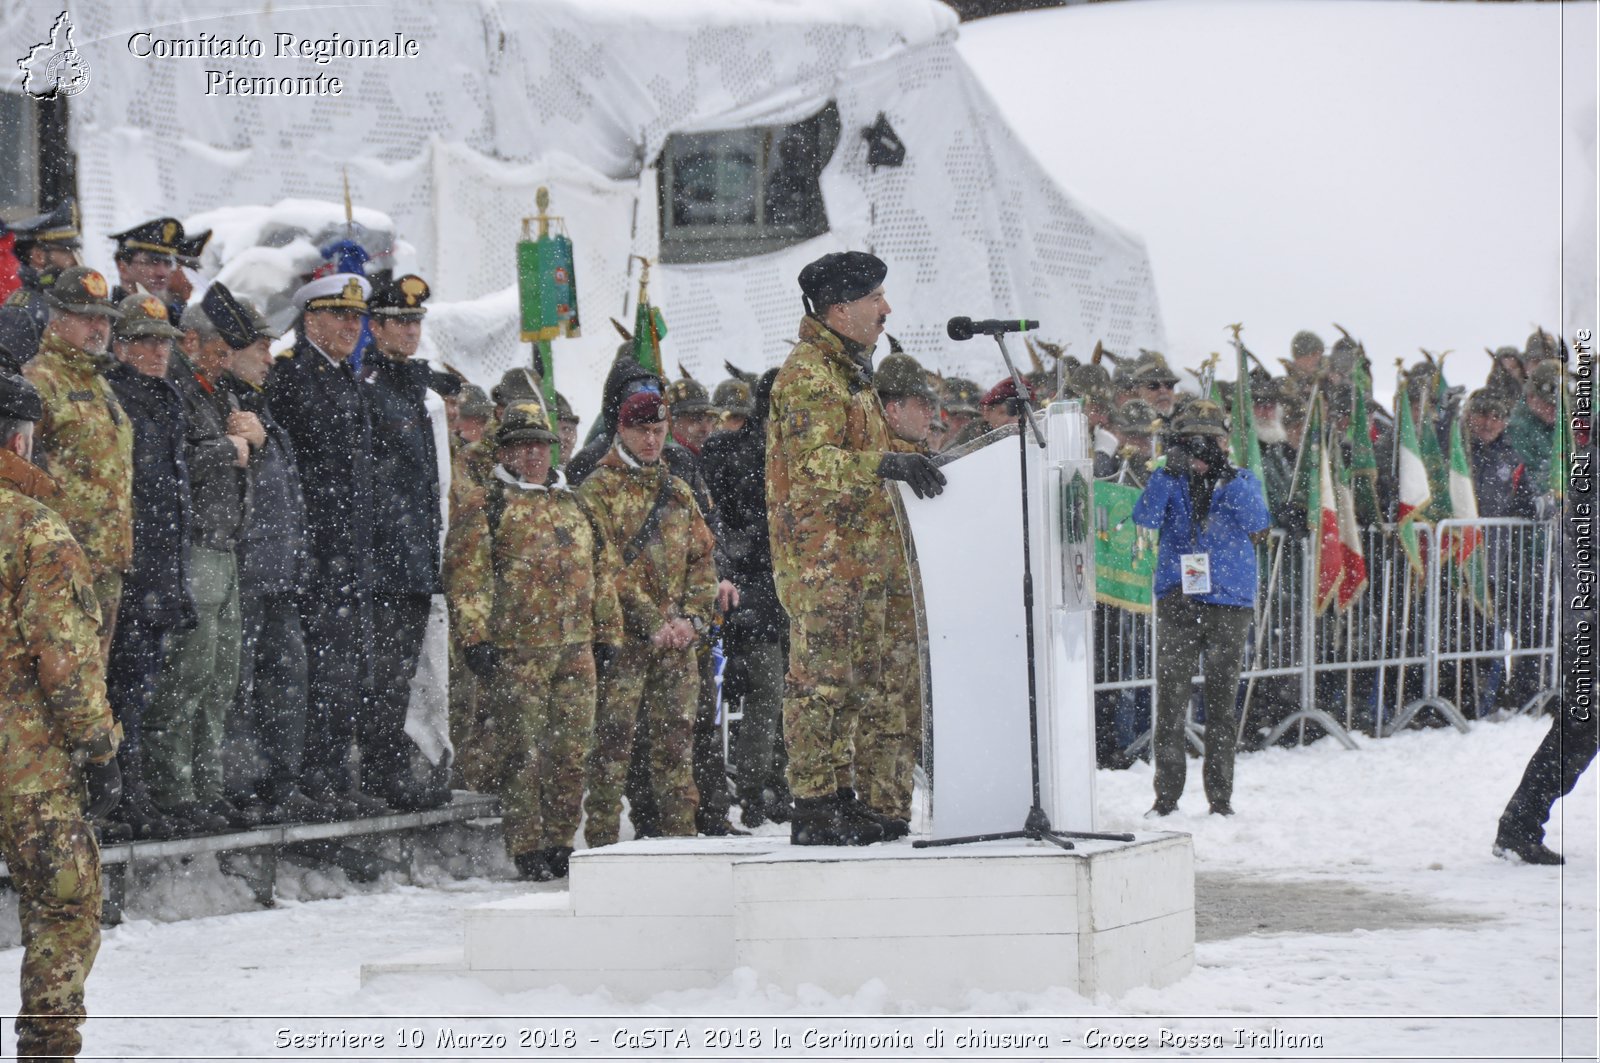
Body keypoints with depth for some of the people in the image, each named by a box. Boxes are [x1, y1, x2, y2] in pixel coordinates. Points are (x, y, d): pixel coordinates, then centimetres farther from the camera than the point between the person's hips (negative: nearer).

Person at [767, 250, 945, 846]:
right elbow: (814, 463, -25)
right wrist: (888, 464, -35)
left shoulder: (850, 372, 21)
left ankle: (841, 799, 18)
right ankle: (813, 809, -9)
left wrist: (909, 468, 22)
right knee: (820, 679, -10)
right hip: (819, 556, -10)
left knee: (854, 682, 12)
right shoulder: (809, 374, -13)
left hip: (859, 560, 10)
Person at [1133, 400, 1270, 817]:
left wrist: (1223, 473, -23)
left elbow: (1257, 522, -13)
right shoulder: (1170, 482, 8)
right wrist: (1171, 470, -23)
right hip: (1176, 603, 0)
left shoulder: (1242, 481, 7)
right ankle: (1166, 796, 0)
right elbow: (1145, 517, -12)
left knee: (1222, 704, 3)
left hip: (1229, 602, 0)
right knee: (1170, 702, -4)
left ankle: (1221, 798, 9)